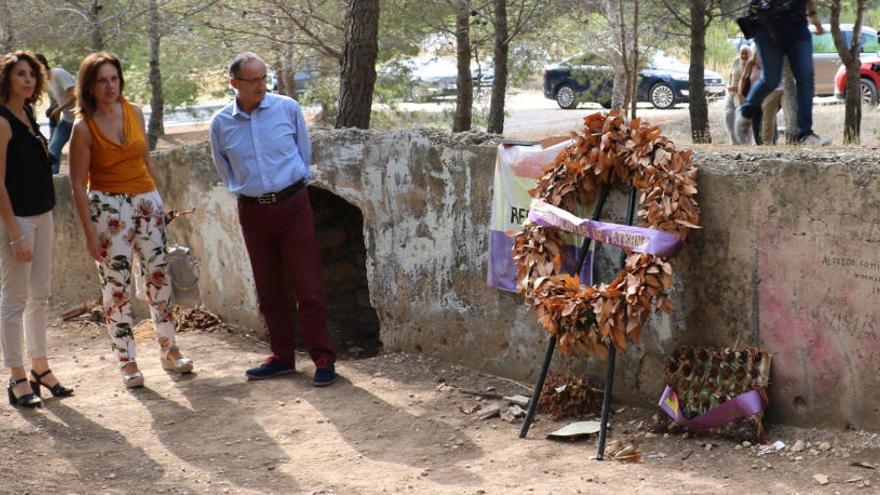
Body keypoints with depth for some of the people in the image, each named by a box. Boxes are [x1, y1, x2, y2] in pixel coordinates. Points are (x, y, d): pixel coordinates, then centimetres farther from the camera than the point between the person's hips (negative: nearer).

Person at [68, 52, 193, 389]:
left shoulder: (134, 113, 5)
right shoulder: (84, 127, -8)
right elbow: (78, 184, -8)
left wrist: (158, 202, 17)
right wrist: (90, 233, -12)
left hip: (147, 200, 4)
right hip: (108, 206, -4)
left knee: (159, 276, 7)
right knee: (116, 286, -2)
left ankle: (169, 351, 21)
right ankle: (127, 363, 8)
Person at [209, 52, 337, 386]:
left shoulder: (287, 108, -4)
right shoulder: (221, 124, 1)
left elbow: (304, 152, 9)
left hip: (292, 205, -2)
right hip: (252, 211, 3)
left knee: (308, 286, -4)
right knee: (268, 291, 9)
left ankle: (323, 358, 1)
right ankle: (282, 357, 20)